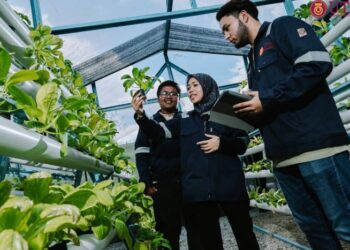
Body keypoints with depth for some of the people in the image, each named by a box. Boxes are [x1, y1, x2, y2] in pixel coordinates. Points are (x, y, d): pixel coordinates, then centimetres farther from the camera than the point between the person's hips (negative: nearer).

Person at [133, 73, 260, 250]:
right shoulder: (184, 120, 13)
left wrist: (222, 143, -13)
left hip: (229, 184, -1)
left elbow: (243, 144, 5)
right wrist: (140, 115, -14)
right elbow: (157, 132, 3)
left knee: (244, 233, 8)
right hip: (198, 188, 2)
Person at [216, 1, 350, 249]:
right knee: (313, 227, 12)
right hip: (284, 155, 9)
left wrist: (267, 99, -14)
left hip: (316, 145, -8)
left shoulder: (283, 27, 4)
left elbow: (317, 64, -14)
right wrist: (247, 111, 7)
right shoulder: (253, 59, 27)